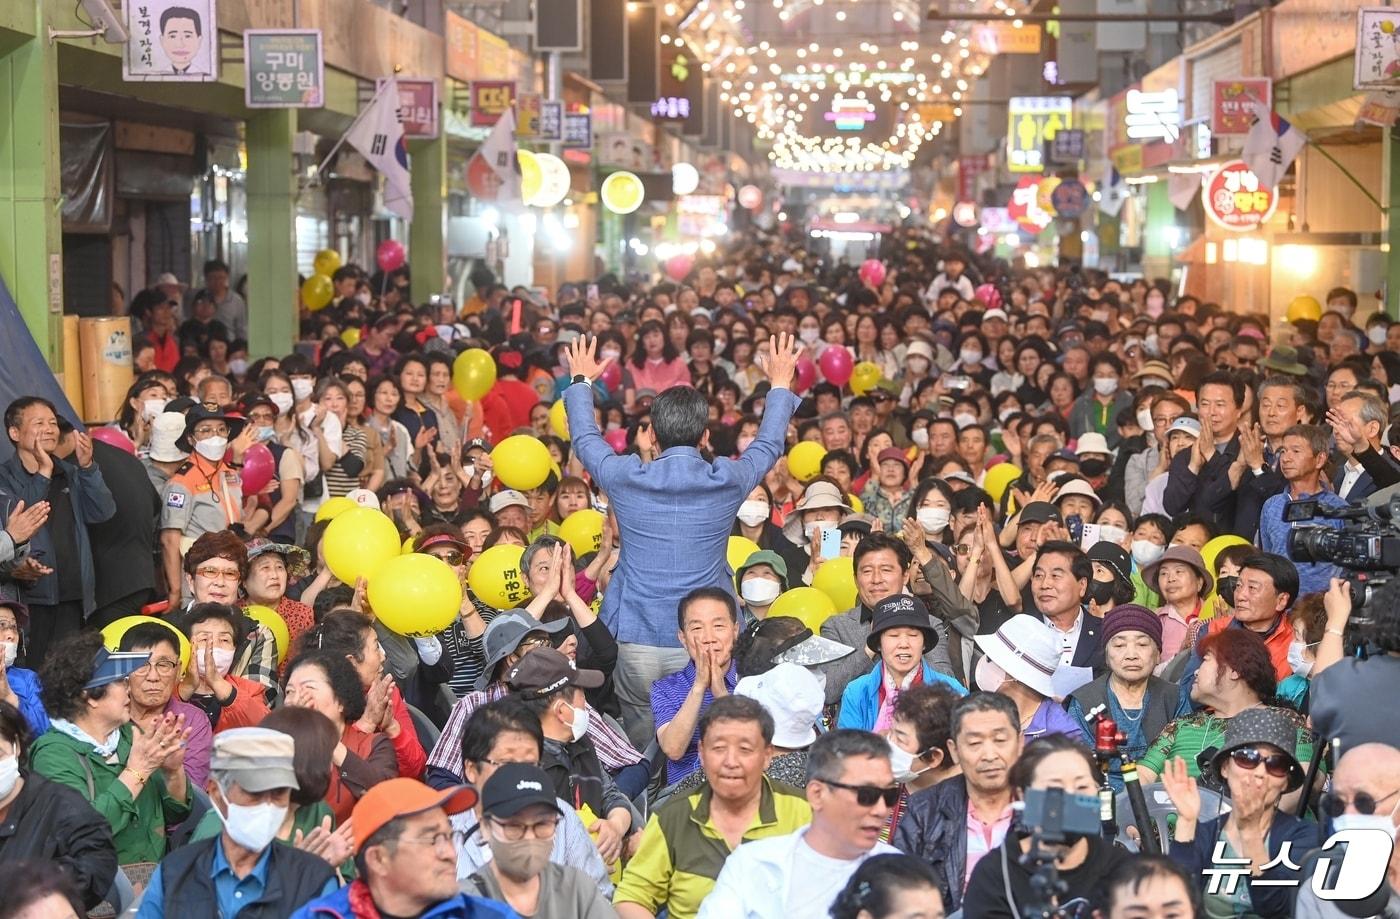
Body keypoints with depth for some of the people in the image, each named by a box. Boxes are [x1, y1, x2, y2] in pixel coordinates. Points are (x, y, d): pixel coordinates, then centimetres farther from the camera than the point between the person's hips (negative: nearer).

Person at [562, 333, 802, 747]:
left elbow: (585, 440, 17)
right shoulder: (727, 481, -5)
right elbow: (768, 445, 17)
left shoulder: (626, 479, -4)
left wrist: (581, 382, 34)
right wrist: (780, 385, 33)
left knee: (640, 750, 12)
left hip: (635, 642, 1)